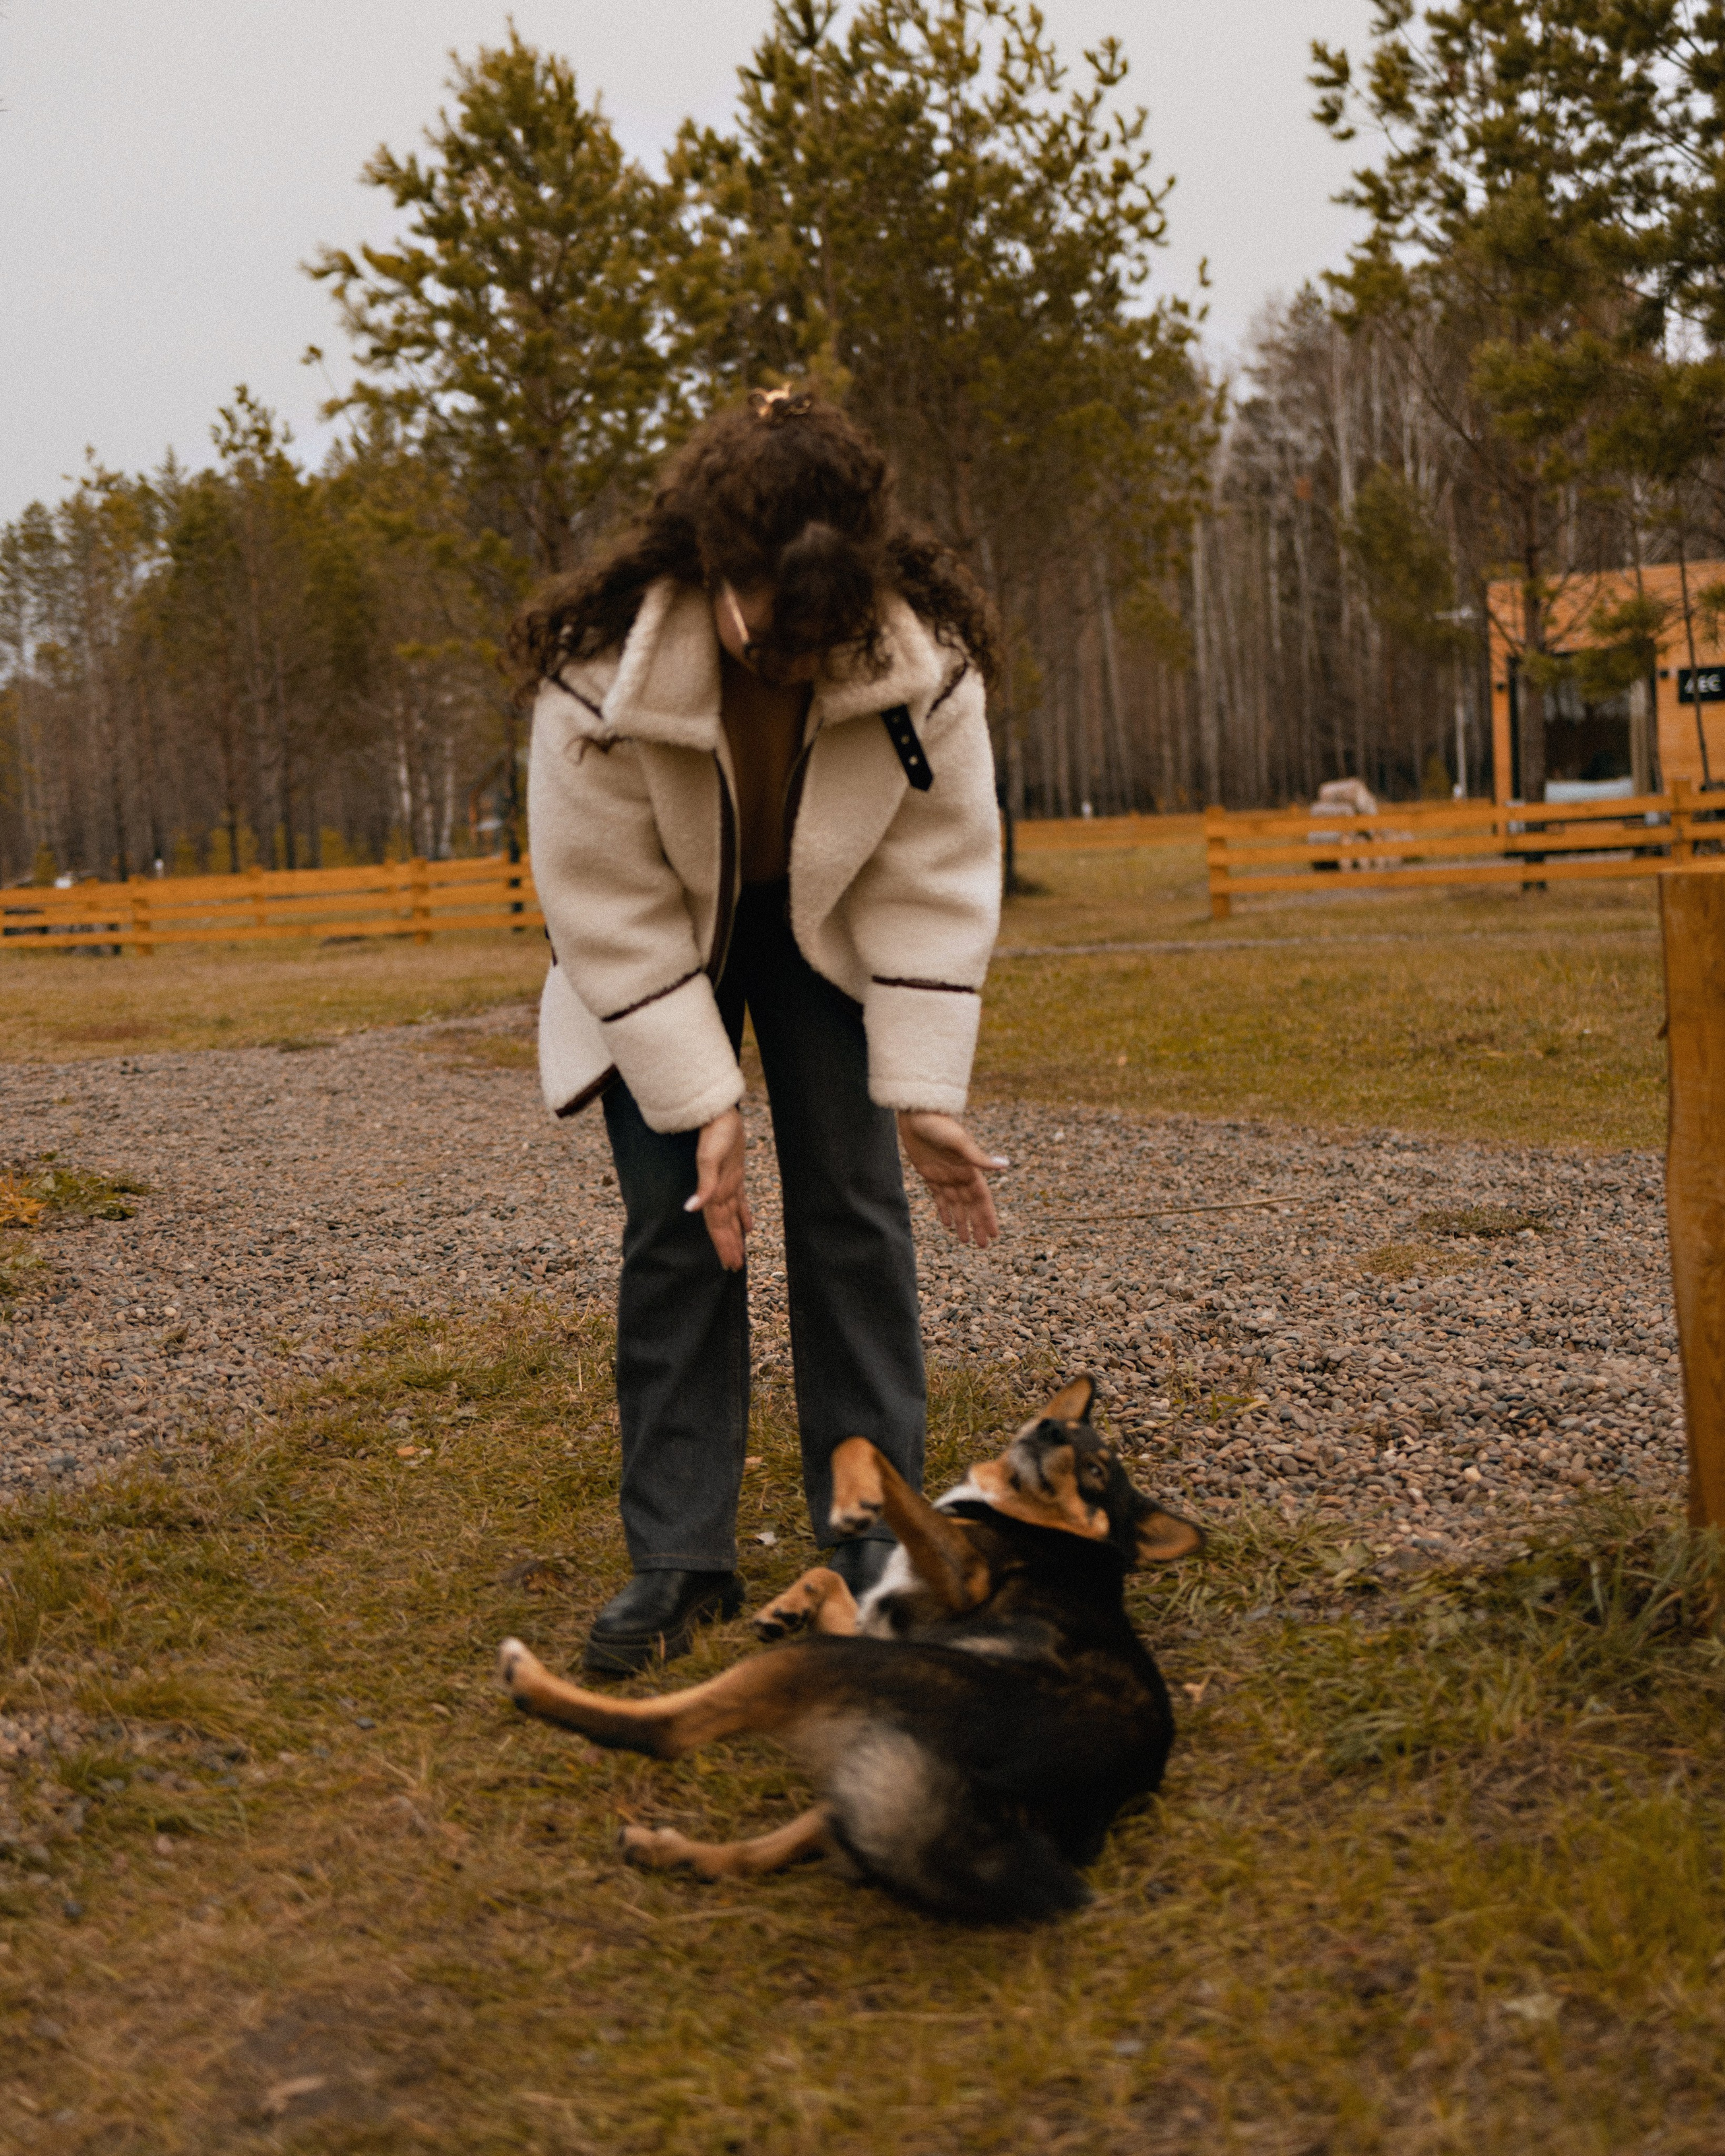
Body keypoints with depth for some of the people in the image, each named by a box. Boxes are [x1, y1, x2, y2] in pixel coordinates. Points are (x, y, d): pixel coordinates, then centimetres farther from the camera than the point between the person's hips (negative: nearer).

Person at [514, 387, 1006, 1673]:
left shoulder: (927, 658, -29)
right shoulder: (604, 672, -34)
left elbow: (937, 878, -20)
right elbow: (607, 907, -24)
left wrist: (923, 1092, -24)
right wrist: (703, 1100, -26)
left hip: (827, 937, 2)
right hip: (658, 954, -1)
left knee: (855, 1205, -4)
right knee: (677, 1220, -7)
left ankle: (874, 1542, 6)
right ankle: (678, 1559, 3)